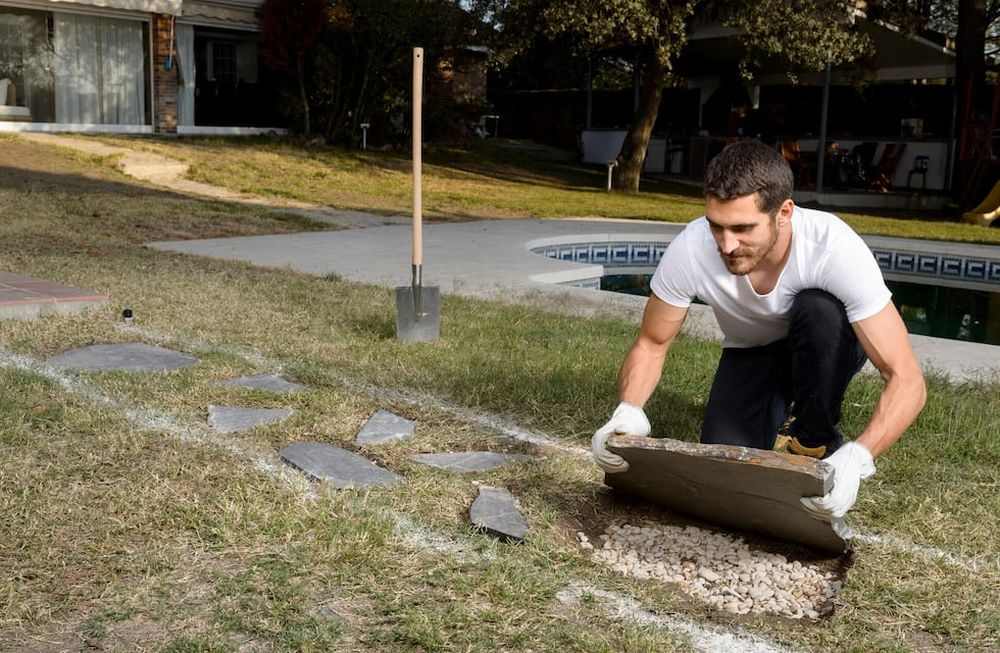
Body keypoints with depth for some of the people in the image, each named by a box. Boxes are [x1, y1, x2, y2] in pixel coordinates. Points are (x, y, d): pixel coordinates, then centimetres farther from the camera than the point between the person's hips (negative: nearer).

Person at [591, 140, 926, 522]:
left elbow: (907, 379, -36)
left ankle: (816, 446, -10)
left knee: (819, 308, -36)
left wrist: (858, 457, -53)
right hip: (750, 353, 1)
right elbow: (651, 345, -14)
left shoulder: (835, 248, -36)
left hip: (828, 346, -1)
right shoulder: (690, 250, -30)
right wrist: (628, 412, -34)